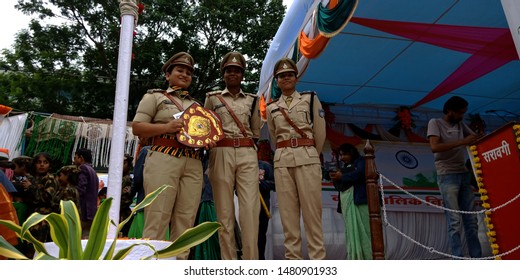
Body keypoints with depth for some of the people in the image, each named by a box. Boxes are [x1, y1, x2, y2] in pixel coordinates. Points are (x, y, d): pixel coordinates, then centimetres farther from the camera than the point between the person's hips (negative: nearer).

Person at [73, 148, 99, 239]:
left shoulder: (83, 169, -5)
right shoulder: (93, 171, 22)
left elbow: (80, 190, -15)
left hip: (84, 212, -9)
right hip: (93, 211, 9)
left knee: (83, 239, -9)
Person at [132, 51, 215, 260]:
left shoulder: (196, 104, 26)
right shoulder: (155, 96, 13)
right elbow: (137, 127, 3)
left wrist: (208, 141, 3)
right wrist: (166, 127, -12)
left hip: (193, 164, 5)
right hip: (164, 160, -4)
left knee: (186, 219, 0)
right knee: (158, 217, -10)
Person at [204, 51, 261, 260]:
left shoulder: (252, 100, 17)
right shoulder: (212, 98, 13)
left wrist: (246, 144, 6)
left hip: (248, 155, 1)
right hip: (221, 154, -1)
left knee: (250, 209, -9)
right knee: (224, 210, -1)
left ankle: (251, 262, -5)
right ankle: (229, 263, 5)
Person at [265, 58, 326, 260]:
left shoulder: (310, 99, 8)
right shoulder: (271, 108, 15)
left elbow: (320, 132, 8)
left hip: (307, 158, -2)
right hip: (282, 161, 3)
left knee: (312, 211, -5)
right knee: (288, 213, 0)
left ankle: (318, 259, 0)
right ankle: (293, 259, 6)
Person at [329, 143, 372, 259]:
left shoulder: (361, 161, 8)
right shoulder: (345, 166, 26)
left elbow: (360, 174, -12)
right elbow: (340, 186, 22)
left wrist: (342, 177, -9)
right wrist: (336, 179, 3)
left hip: (359, 200, -6)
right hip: (347, 203, 7)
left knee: (362, 229, -10)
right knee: (351, 231, 0)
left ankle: (369, 257, -8)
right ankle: (355, 257, -1)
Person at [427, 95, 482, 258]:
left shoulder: (460, 124, 15)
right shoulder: (435, 123, -3)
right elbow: (434, 147, -18)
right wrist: (462, 142, -23)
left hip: (464, 175, 7)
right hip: (447, 177, -6)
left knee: (471, 219, 6)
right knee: (455, 221, -8)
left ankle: (476, 258, 12)